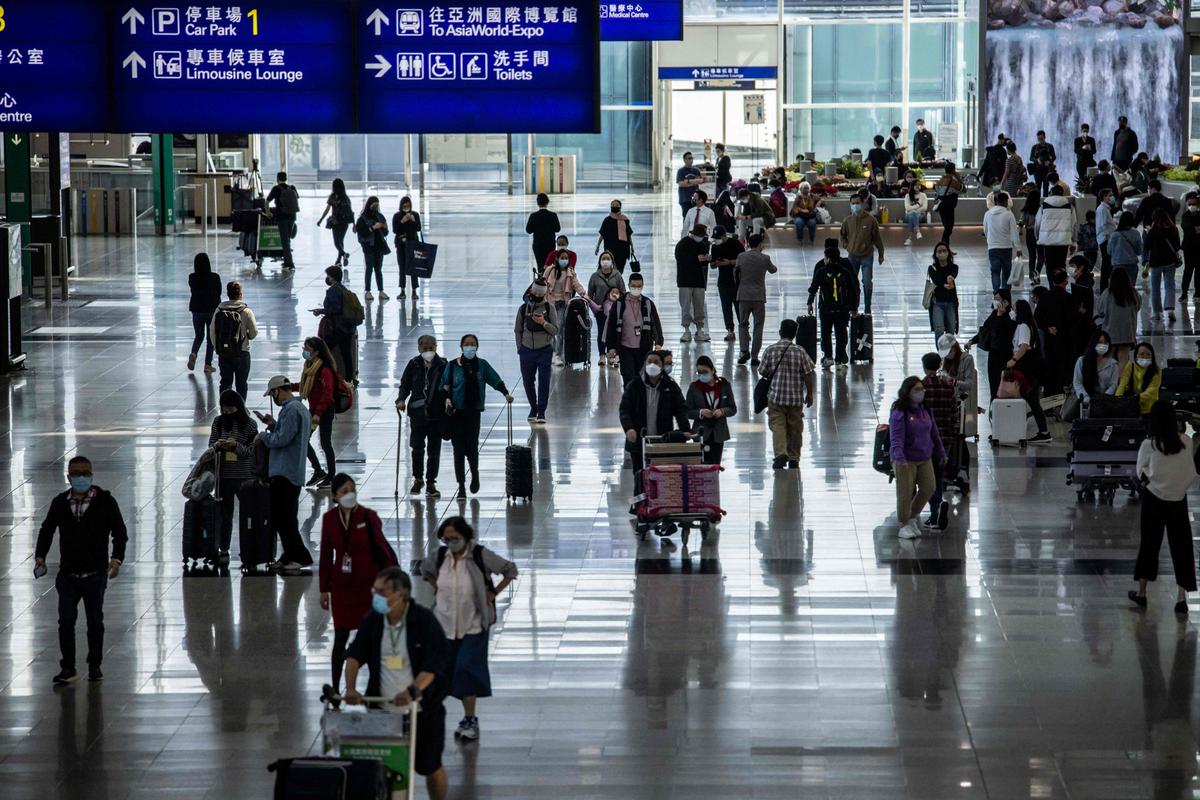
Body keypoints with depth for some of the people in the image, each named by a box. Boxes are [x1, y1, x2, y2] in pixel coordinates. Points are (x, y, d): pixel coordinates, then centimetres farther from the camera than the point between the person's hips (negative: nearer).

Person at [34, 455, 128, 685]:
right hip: (67, 574, 2)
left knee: (95, 621, 9)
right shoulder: (59, 503, 4)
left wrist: (116, 559, -17)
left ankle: (95, 666, 22)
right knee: (65, 621, -3)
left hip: (95, 574, -2)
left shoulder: (105, 502, -5)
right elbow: (47, 530, 16)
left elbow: (119, 532, -3)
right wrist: (40, 556, 4)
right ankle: (68, 668, 5)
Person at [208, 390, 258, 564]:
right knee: (225, 514, 8)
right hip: (224, 475, 3)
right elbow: (211, 445, 7)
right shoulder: (219, 422, 4)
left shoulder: (249, 424, -5)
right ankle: (223, 550, 14)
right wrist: (218, 445, -16)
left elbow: (251, 451, -7)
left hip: (245, 476, -3)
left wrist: (236, 446, -22)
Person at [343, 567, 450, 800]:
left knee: (430, 767, 8)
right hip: (383, 709, 4)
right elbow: (354, 655, 0)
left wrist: (413, 691, -36)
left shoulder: (424, 621, -13)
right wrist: (351, 688, -18)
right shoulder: (372, 621, 2)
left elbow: (433, 664, -20)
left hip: (421, 708, -4)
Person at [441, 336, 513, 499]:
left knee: (472, 447, -3)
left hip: (474, 412, 1)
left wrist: (506, 393, -4)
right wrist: (447, 399, -12)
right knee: (459, 449, 0)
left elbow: (496, 380, 7)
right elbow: (445, 386, 4)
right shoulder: (452, 366, 0)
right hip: (457, 411, 0)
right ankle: (461, 487, 8)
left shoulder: (482, 365, 4)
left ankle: (475, 474, 28)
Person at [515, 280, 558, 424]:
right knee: (528, 381, 9)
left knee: (544, 381, -9)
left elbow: (556, 330, -3)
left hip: (544, 350, -2)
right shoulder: (523, 308, 3)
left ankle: (541, 412, -6)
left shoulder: (549, 308, -1)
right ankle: (533, 408, 26)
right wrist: (520, 348, 5)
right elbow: (518, 330, 11)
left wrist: (544, 323, -19)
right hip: (527, 350, 2)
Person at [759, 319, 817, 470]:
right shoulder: (800, 351, -6)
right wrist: (809, 394, 7)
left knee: (777, 425, -1)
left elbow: (763, 373, 2)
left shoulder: (770, 350, -5)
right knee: (795, 428, 13)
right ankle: (794, 459, 20)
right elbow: (808, 375, -5)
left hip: (775, 396, -1)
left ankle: (780, 453, -22)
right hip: (796, 398, 1)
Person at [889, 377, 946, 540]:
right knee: (906, 493, -2)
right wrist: (899, 456, -37)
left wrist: (940, 452, 24)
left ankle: (912, 518, 27)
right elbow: (896, 437, -23)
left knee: (929, 488, 7)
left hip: (925, 458, 7)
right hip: (906, 460, -7)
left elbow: (933, 432, 19)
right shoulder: (899, 413, -14)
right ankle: (904, 525, 14)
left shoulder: (925, 410, 9)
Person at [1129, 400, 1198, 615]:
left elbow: (1141, 471, -3)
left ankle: (1141, 593, 21)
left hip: (1154, 498, -1)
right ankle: (1182, 597, 0)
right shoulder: (1187, 443, -8)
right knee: (1181, 546, 6)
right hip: (1179, 499, 1)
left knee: (1149, 544, 12)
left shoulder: (1149, 445, -14)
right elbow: (1192, 469, 1)